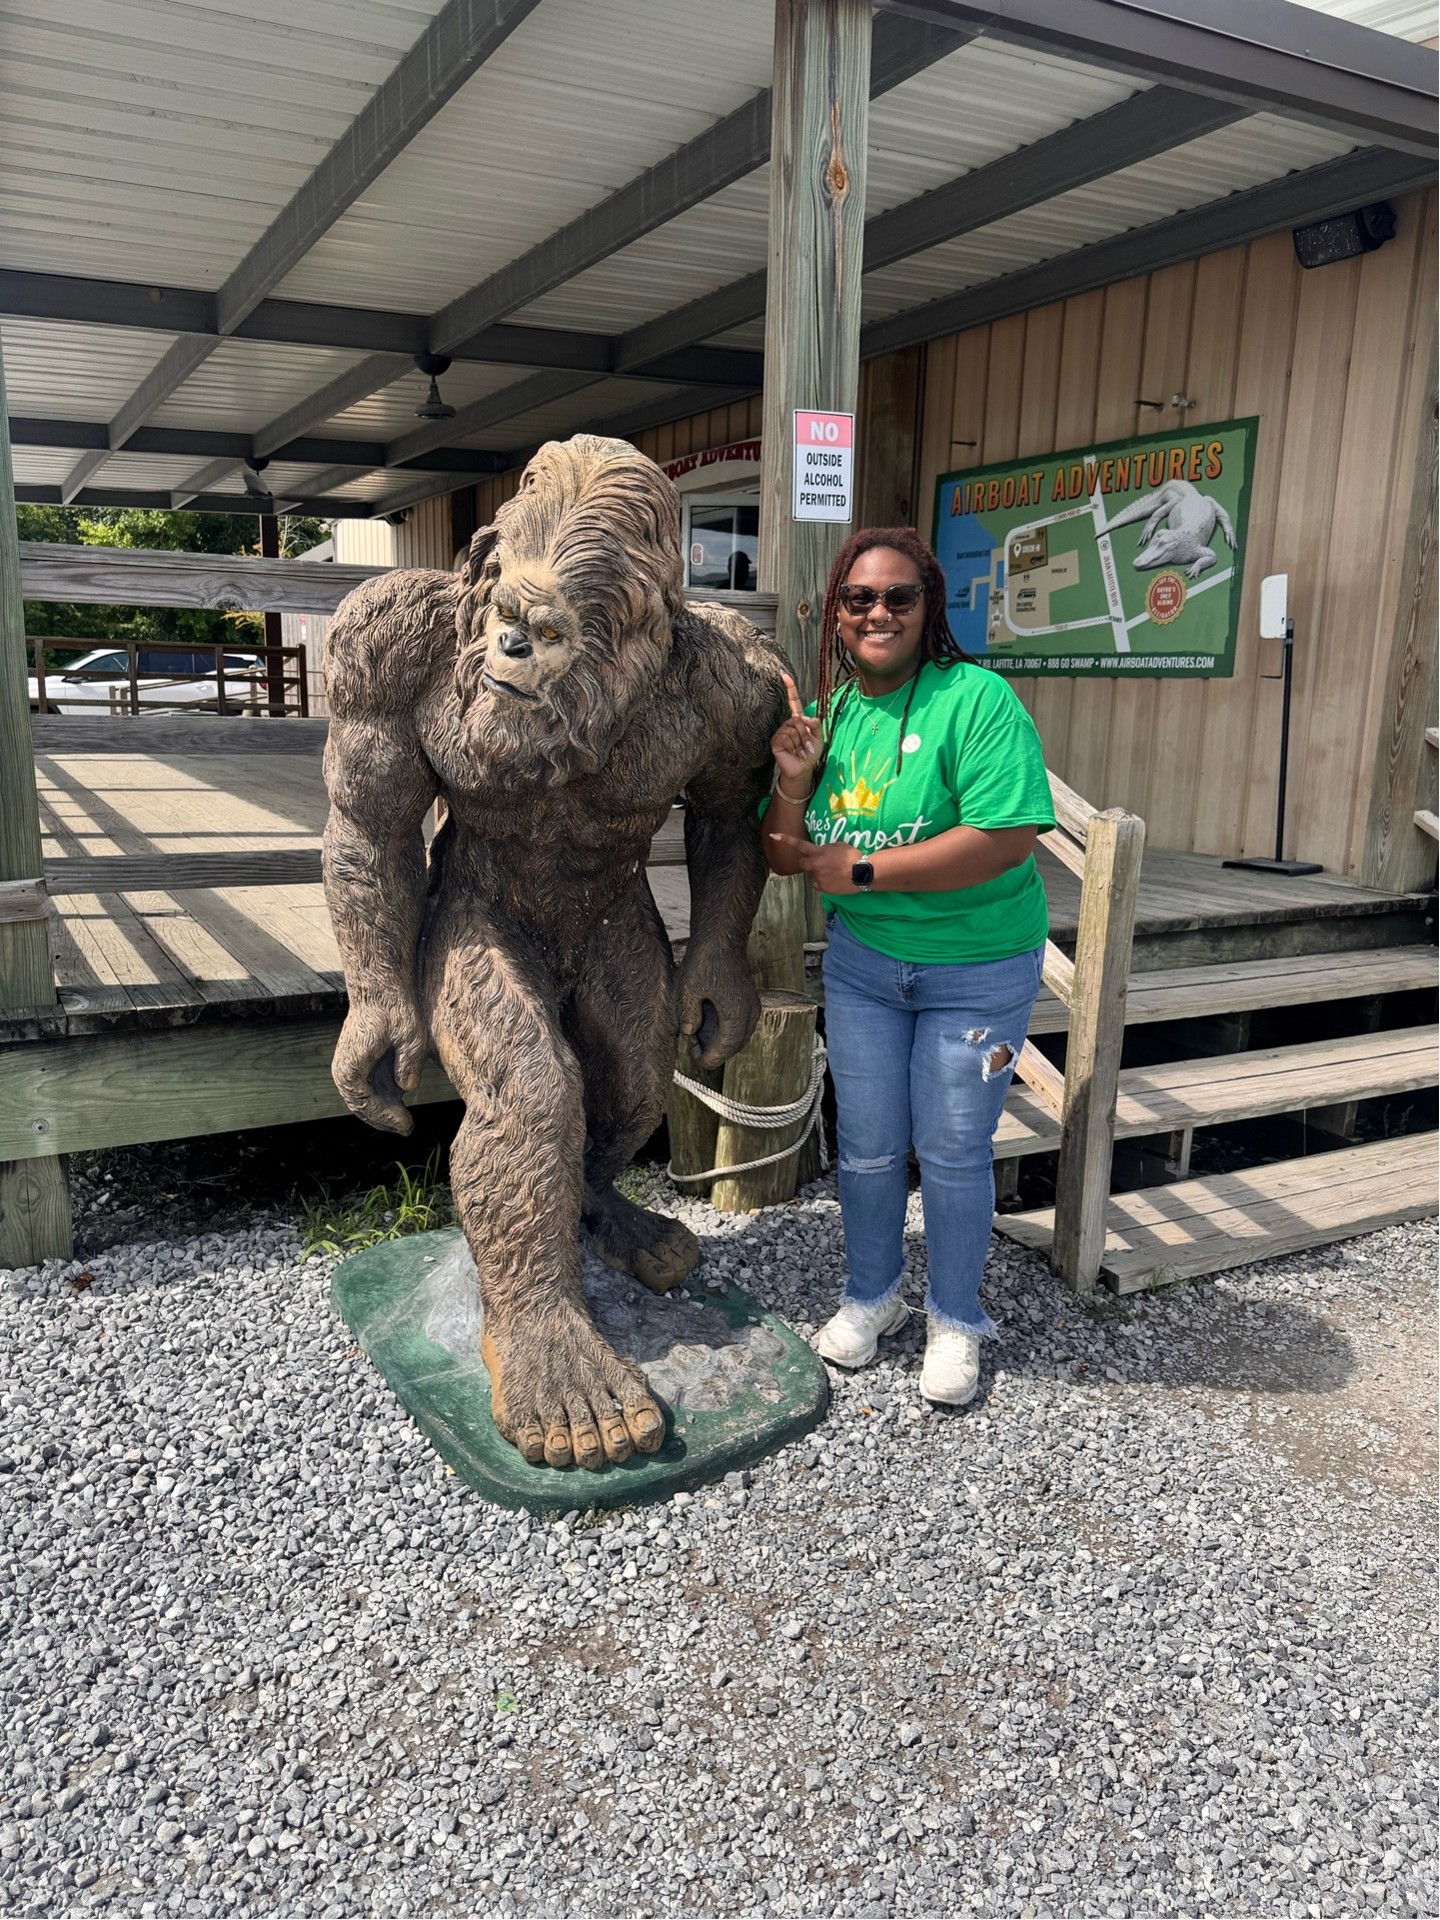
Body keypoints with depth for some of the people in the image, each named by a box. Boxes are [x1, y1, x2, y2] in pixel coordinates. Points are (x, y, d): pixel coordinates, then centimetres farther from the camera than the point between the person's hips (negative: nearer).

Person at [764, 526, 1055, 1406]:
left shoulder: (976, 699, -18)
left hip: (977, 971, -4)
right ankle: (872, 1294, 37)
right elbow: (783, 857, 5)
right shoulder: (827, 712, 1)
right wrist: (796, 782, -15)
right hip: (862, 961, 5)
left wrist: (861, 869, -24)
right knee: (868, 1145, 13)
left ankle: (956, 1319, 30)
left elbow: (1007, 839, -29)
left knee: (954, 1152, 7)